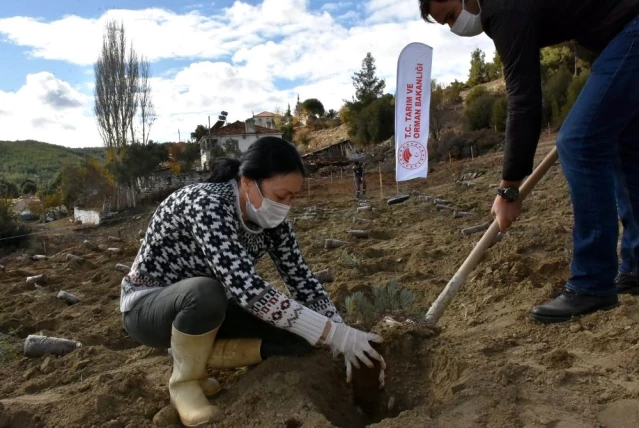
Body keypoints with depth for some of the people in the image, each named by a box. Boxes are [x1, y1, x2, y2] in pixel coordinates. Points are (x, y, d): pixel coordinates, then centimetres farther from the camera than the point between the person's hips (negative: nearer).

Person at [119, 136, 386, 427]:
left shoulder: (270, 220, -12)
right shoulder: (205, 204, -33)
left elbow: (303, 281, -9)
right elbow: (247, 289, -42)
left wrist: (345, 341, -19)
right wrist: (335, 334, -41)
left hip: (208, 308, 6)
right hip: (148, 307, -5)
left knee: (300, 335, -13)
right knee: (207, 292, -40)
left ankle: (193, 354, 2)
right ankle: (184, 381, -11)